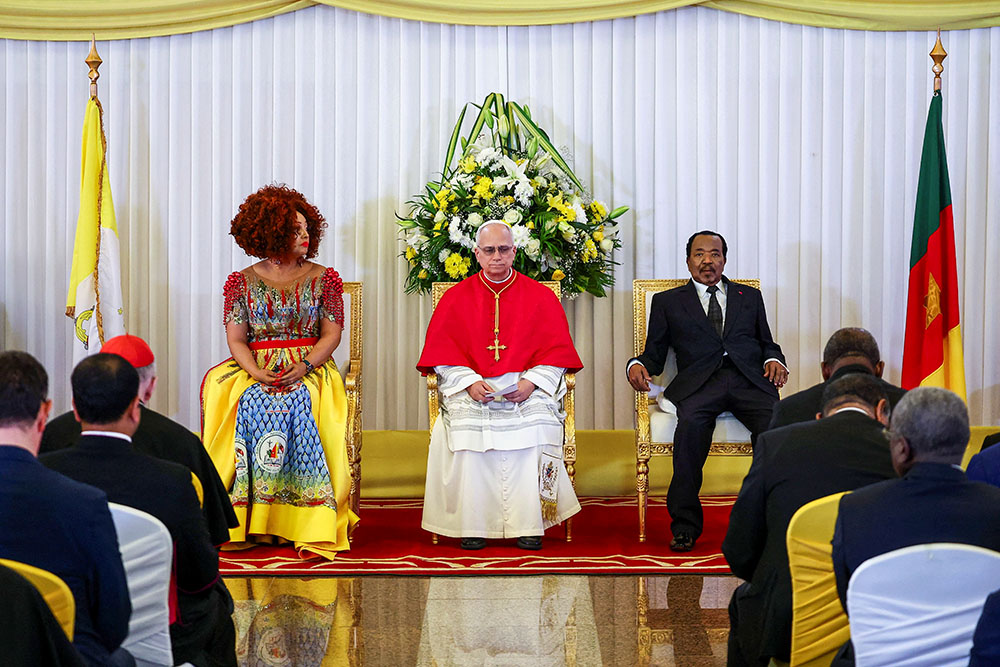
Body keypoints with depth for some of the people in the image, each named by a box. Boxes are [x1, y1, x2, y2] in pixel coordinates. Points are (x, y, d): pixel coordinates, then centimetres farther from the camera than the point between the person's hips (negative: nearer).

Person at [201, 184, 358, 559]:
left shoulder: (323, 279, 9)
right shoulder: (243, 282, 8)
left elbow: (331, 334, 3)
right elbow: (236, 338, 3)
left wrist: (304, 366, -16)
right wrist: (256, 372, -17)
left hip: (308, 369, -1)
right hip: (255, 370, 1)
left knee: (298, 405, -33)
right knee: (251, 406, -32)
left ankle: (312, 526, -35)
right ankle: (249, 520, -27)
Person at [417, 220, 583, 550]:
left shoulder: (539, 296, 10)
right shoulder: (456, 297, 11)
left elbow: (557, 349, 5)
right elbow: (442, 352, 5)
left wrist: (530, 382, -11)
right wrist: (470, 382, -12)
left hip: (525, 386, 0)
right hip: (471, 384, 0)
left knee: (536, 423, -31)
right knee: (465, 424, -31)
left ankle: (529, 526, -24)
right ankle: (473, 526, -23)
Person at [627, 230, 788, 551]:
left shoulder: (749, 297, 28)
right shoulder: (668, 302, 23)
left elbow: (767, 343, 27)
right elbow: (655, 355, 18)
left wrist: (773, 360, 4)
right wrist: (637, 365, -4)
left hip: (750, 380, 1)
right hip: (699, 381, -1)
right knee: (690, 424, -36)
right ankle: (685, 524, -29)